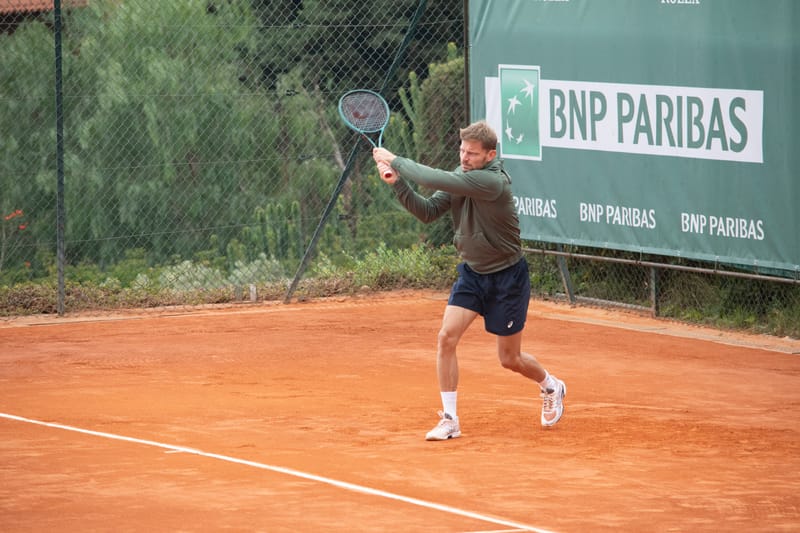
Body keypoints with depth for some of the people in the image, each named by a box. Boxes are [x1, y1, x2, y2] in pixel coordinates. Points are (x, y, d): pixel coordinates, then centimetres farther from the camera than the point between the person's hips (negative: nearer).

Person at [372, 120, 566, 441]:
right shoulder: (459, 178, -3)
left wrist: (396, 161, -29)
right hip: (472, 272, 6)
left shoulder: (493, 182, -28)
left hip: (507, 276, -6)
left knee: (510, 359, 7)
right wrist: (398, 183, -20)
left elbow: (439, 180, -38)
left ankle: (551, 387, 39)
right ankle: (449, 419, -5)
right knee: (446, 337, -13)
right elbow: (428, 212, -6)